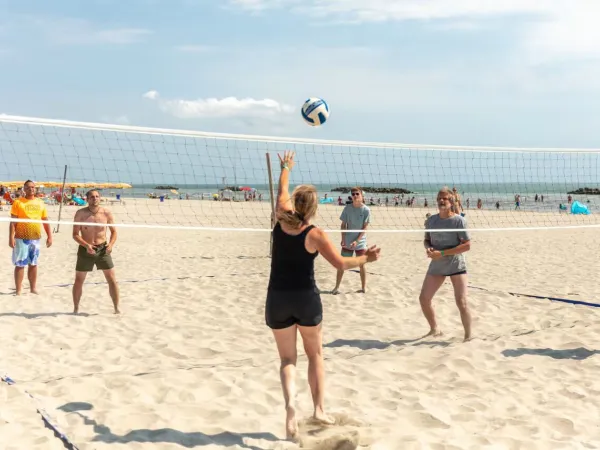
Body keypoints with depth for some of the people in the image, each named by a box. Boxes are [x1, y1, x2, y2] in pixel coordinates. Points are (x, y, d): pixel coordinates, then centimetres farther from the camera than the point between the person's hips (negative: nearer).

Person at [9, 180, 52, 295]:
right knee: (20, 265, 0)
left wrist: (49, 236, 8)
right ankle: (18, 291, 5)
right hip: (22, 238, -4)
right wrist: (11, 237, -13)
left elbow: (45, 221, 13)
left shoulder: (40, 203, 9)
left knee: (33, 264, 12)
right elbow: (13, 221, -6)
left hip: (36, 238, 4)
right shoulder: (18, 202, -4)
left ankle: (33, 288, 23)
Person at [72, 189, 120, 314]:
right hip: (85, 250, -1)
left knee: (112, 279, -2)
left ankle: (117, 308, 7)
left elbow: (114, 231, 5)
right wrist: (86, 245, -24)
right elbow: (75, 234, -9)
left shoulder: (106, 213, -4)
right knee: (78, 281, 7)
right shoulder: (81, 213, -9)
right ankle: (76, 309, 21)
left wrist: (111, 244, -14)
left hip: (102, 249, 1)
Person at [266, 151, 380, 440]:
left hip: (278, 299, 2)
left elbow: (282, 191, 17)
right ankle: (319, 409, 19)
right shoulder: (315, 234, -10)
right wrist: (365, 259, 9)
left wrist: (286, 169, 35)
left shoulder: (282, 220, -3)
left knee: (287, 359, 9)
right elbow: (340, 264, -8)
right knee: (315, 355, 19)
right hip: (306, 299, -2)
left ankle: (290, 402, -18)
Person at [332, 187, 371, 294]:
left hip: (360, 242, -2)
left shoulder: (366, 210, -8)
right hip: (347, 242, 2)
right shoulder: (347, 208, -2)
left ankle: (364, 287, 19)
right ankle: (336, 287, 9)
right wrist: (343, 239, -9)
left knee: (361, 265, 7)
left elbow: (365, 228, -9)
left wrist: (356, 241, -18)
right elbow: (343, 225, 2)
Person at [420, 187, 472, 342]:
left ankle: (468, 336, 7)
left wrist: (442, 253, -23)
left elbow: (467, 245, -17)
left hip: (456, 265, -5)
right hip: (436, 265, 5)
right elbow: (427, 240, 14)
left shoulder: (459, 220, -13)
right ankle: (435, 329, 26)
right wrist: (428, 248, -12)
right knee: (424, 298, 4)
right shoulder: (431, 220, 3)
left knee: (461, 302, -10)